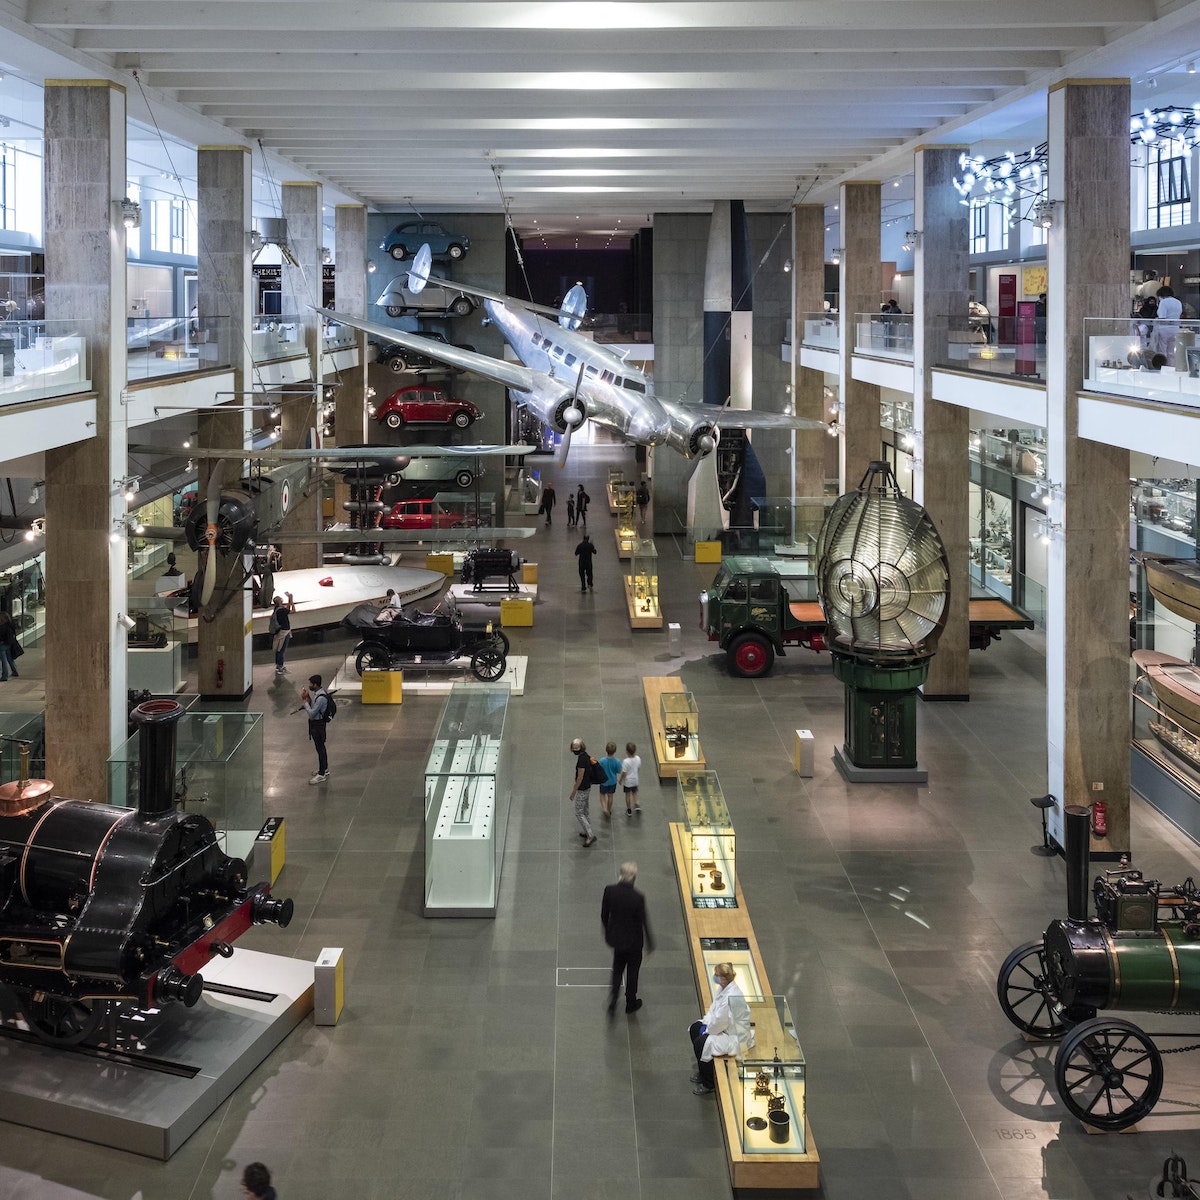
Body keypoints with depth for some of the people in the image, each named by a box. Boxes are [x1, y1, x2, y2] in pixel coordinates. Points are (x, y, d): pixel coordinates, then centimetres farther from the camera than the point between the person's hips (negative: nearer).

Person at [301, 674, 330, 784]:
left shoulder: (321, 698, -28)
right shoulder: (317, 693, 3)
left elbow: (312, 713, -26)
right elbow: (313, 706, 10)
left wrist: (305, 700, -19)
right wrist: (308, 698, -4)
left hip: (318, 725, -10)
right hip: (316, 723, 10)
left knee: (320, 748, -2)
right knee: (321, 747, 21)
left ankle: (321, 775, 6)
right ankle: (325, 769, 35)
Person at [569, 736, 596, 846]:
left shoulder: (582, 759, -26)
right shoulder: (585, 755, 4)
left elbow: (580, 777, -23)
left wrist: (573, 792, -15)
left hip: (582, 789, -10)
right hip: (587, 787, 10)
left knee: (579, 813, -2)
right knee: (584, 811, 21)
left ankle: (590, 835, -3)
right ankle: (587, 832, 32)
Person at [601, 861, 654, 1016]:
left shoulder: (610, 890, -17)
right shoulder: (638, 898, -27)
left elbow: (604, 915, -4)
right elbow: (643, 922, -16)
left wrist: (608, 933, 15)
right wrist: (650, 944, -1)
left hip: (615, 938, 3)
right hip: (633, 940, -3)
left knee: (617, 968, 26)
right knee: (632, 970, 20)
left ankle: (613, 1000, 15)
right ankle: (631, 1003, 36)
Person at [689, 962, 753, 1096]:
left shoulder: (731, 996, -33)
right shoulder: (723, 988, -3)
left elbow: (719, 1022, -27)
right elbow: (714, 1008, 10)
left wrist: (707, 1030, -11)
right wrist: (706, 1023, -1)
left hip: (736, 1036, -11)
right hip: (726, 1025, 11)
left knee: (700, 1043, -19)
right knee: (694, 1029, 15)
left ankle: (709, 1085, -1)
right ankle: (703, 1071, 31)